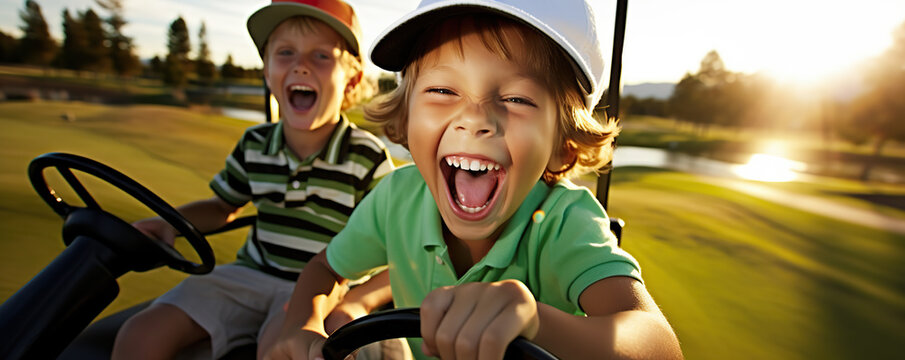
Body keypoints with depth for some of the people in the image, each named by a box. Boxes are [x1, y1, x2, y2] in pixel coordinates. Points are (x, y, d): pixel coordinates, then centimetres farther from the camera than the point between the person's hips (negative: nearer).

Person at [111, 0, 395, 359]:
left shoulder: (367, 157, -14)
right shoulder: (254, 144, 2)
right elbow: (223, 206, 21)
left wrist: (357, 302, -27)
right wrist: (168, 222, 1)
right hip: (250, 274, 5)